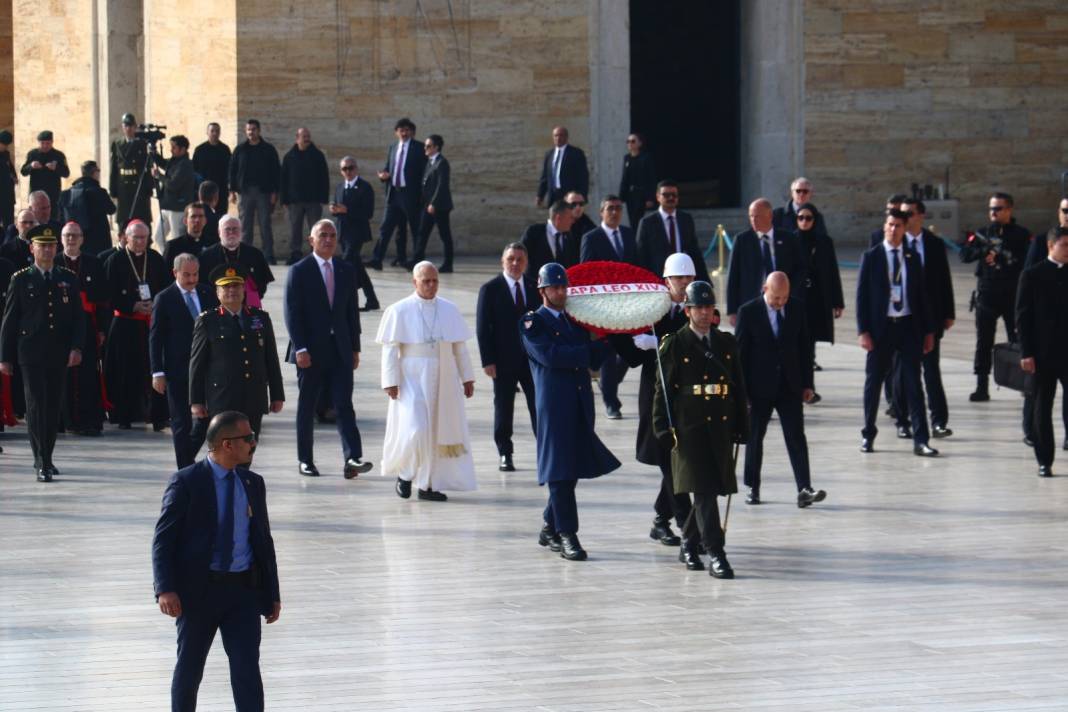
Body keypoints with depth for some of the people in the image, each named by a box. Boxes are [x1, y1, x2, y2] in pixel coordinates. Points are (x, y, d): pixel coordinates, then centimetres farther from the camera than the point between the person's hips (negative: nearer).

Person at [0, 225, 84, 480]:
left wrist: (76, 347, -5)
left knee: (53, 407, 8)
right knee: (37, 407, -9)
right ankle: (42, 463, -11)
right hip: (31, 354, -3)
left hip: (59, 354, 3)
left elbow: (78, 317, 10)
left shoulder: (68, 279, 10)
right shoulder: (21, 280, 2)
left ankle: (45, 458, 22)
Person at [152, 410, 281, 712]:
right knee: (189, 669, 9)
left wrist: (272, 593, 13)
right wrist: (165, 589, -20)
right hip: (200, 589, -3)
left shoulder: (253, 483, 10)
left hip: (245, 589, 4)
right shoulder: (186, 482, -7)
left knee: (248, 670, -4)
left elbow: (264, 540, 16)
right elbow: (163, 540, -9)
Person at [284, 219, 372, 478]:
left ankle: (352, 458, -16)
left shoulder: (346, 271, 10)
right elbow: (292, 313, -8)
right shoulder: (298, 272, -4)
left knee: (344, 404, -7)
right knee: (307, 406, 6)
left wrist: (355, 348, 9)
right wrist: (300, 349, -15)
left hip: (340, 350, 3)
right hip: (311, 350, -3)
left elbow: (351, 311, 13)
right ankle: (305, 460, 14)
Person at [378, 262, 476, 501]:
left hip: (443, 381, 4)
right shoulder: (399, 311, -4)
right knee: (414, 430, -13)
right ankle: (404, 472, 10)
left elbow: (459, 347, 10)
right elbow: (390, 349, -5)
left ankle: (429, 484, 12)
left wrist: (467, 378, 8)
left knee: (439, 433, 4)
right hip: (412, 380, -4)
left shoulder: (450, 310, 6)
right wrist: (391, 381, -12)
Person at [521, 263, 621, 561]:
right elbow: (550, 356, -16)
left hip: (580, 405, 6)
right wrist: (590, 348, -9)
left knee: (573, 468, 9)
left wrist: (601, 342, -7)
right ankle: (566, 534, -7)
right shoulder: (533, 323, -1)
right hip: (554, 406, -6)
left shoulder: (576, 320, 18)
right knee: (560, 471, -7)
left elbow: (594, 360, 13)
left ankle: (550, 529, 20)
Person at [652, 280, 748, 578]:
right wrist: (663, 429, -8)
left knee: (714, 487, 10)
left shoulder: (727, 343, 11)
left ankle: (689, 542, 31)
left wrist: (741, 427, 11)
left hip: (721, 429, 5)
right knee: (704, 490, -11)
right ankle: (716, 555, -15)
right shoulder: (674, 346, -1)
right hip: (689, 430, -5)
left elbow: (738, 387, 15)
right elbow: (663, 391, -2)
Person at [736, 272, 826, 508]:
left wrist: (807, 383, 4)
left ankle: (804, 490, -12)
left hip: (790, 386, 2)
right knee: (755, 437, 8)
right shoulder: (748, 311, -8)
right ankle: (753, 487, 20)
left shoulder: (797, 308, 1)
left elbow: (804, 346, 7)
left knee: (796, 437, -6)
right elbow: (740, 353, -5)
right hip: (760, 388, -2)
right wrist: (741, 390, -8)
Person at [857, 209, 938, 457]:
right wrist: (863, 331, -9)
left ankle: (920, 440, -3)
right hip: (880, 327, -1)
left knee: (913, 384, -2)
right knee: (873, 382, 7)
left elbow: (921, 295, 10)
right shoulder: (871, 257, 0)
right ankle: (868, 434, 21)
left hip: (908, 326, 1)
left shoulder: (912, 258, 8)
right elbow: (862, 295, -2)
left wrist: (928, 330, 6)